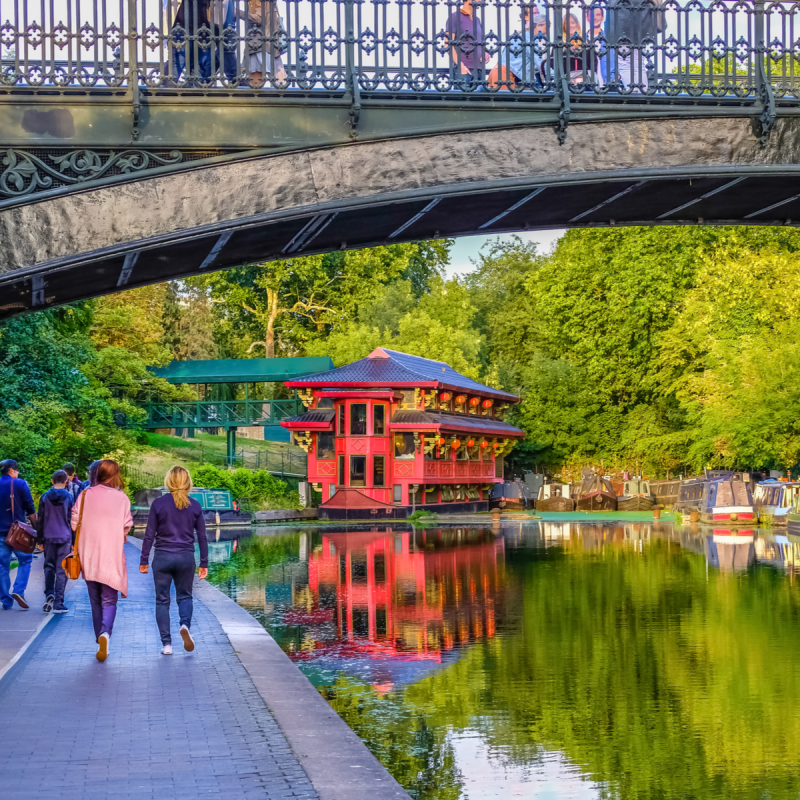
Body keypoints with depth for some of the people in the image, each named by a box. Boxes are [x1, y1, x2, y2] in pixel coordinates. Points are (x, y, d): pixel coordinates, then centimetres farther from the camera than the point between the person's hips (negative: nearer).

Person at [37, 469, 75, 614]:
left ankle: (49, 593, -10)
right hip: (65, 538, -2)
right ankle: (58, 603, 0)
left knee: (49, 567, 13)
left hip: (49, 537, 2)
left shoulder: (45, 497, 4)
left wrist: (40, 539, 12)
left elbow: (40, 519, 6)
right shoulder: (69, 497, -2)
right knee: (62, 570, 1)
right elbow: (72, 520, 0)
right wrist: (74, 541, 5)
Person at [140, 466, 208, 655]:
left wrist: (144, 560, 4)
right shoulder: (195, 506, 1)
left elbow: (149, 535, -4)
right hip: (186, 557, 2)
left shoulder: (159, 503, -5)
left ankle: (166, 643, 3)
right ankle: (185, 625, -11)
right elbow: (202, 537, 3)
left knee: (162, 601, 8)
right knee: (184, 596, 17)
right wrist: (204, 564, 11)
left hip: (163, 557, -1)